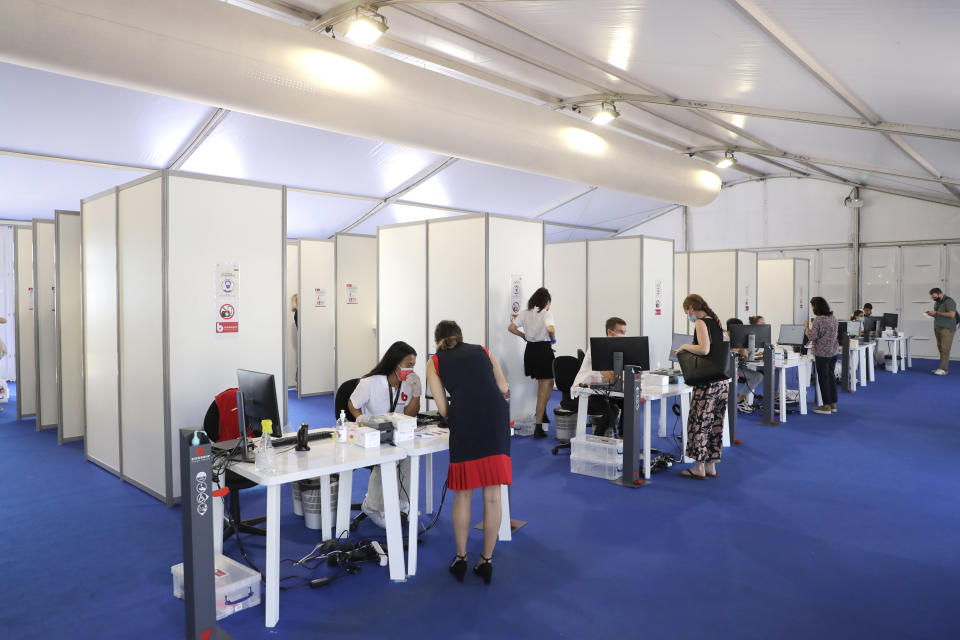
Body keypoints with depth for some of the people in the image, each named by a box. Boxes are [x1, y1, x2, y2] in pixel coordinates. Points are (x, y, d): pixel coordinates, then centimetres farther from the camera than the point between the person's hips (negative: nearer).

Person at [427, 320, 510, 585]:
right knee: (492, 496, 9)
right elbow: (504, 389, 19)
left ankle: (460, 558, 23)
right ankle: (486, 560, 19)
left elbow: (443, 409, 11)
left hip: (464, 418, -2)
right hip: (496, 414, 2)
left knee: (463, 494, 13)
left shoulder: (435, 362, 17)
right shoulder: (482, 351, 23)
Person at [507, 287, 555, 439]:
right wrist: (553, 337, -7)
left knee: (548, 383, 28)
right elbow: (550, 328, -27)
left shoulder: (525, 313, 5)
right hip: (544, 349, -6)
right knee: (544, 389, 1)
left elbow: (511, 328, 3)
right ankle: (538, 427, 2)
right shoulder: (546, 313, -10)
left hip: (530, 350, 6)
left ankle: (542, 412, 27)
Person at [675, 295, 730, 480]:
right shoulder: (715, 321, 15)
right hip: (724, 381, 8)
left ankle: (699, 468, 8)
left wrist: (685, 346, -7)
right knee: (716, 423, 13)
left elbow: (704, 349, -23)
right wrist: (688, 351, 20)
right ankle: (711, 466, 21)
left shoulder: (701, 322, -10)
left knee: (699, 423, 1)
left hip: (708, 383, -8)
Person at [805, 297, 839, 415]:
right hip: (833, 351, 7)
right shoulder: (833, 317, 5)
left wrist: (806, 326, -3)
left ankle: (826, 406, 5)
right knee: (831, 376, 15)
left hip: (822, 352, -7)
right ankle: (833, 404, 21)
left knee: (823, 378, 0)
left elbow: (811, 336, -18)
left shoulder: (818, 320, -18)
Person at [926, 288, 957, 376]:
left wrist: (936, 313, -17)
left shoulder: (949, 301, -9)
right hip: (938, 329, 8)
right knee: (940, 349, 5)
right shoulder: (937, 302, 17)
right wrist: (932, 314, 5)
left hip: (947, 329, -8)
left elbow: (952, 314, -20)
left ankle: (943, 369, -11)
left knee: (945, 349, -10)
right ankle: (943, 367, 7)